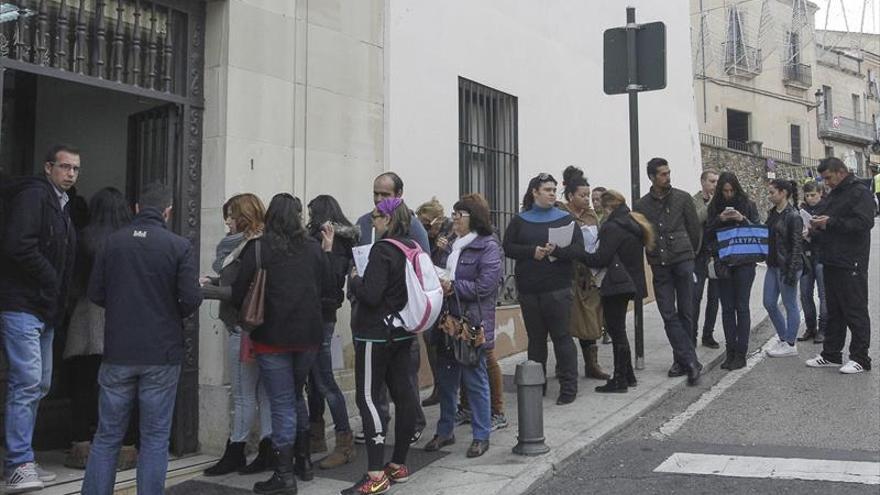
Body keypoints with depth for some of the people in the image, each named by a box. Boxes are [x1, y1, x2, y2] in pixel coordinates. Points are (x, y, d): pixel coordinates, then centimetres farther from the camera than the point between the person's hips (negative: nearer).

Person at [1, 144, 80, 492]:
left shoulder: (63, 205, 19)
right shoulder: (33, 195, -9)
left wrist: (57, 305, 8)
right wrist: (50, 279, -11)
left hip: (44, 309, 10)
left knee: (39, 385, 12)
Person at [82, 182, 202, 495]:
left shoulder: (113, 241, 0)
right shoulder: (179, 246, -8)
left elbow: (95, 293, 2)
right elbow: (191, 299, -14)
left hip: (118, 352, 3)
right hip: (161, 354, -2)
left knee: (107, 435, 12)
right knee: (155, 437, 7)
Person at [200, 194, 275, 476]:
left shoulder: (250, 248, -16)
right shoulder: (256, 244, 10)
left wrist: (207, 291, -17)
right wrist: (215, 282, 6)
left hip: (243, 328, -9)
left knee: (243, 397, 2)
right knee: (262, 392, 12)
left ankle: (234, 454, 14)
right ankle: (268, 452, 19)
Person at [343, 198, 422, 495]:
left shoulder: (382, 250, -17)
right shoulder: (412, 248, 8)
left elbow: (370, 295, -22)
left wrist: (355, 279, -4)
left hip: (376, 333, -9)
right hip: (402, 331, 9)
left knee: (369, 397, -5)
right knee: (403, 394, 10)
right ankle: (399, 465, 21)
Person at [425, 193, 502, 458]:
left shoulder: (488, 247, -10)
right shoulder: (451, 244, 13)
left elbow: (484, 286, -19)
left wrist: (452, 287, -18)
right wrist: (438, 284, -3)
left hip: (473, 324, -7)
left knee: (475, 380, 4)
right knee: (447, 379, 15)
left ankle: (481, 436, 17)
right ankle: (445, 431, 30)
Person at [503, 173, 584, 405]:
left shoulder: (565, 218, 4)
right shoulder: (520, 220, 9)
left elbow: (578, 248, -4)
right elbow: (508, 248, 2)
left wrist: (556, 251, -21)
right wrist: (532, 251, -13)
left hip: (558, 288, -2)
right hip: (529, 289, 2)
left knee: (561, 336, -1)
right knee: (535, 338, 11)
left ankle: (569, 387, 7)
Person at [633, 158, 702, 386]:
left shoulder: (682, 198, 4)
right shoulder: (642, 205, 7)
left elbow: (694, 228, 8)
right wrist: (653, 257, 7)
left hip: (683, 262, -1)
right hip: (659, 266, 1)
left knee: (685, 313, 3)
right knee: (669, 315, -4)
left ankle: (682, 360, 13)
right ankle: (689, 361, 0)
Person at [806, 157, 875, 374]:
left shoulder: (860, 192, -9)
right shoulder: (833, 195, 17)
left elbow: (865, 223, -21)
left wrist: (831, 222, -19)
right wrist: (819, 225, 4)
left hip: (851, 264, -9)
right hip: (832, 262, 9)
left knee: (855, 312, -2)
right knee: (833, 311, 13)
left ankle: (860, 358, 5)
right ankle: (831, 354, 20)